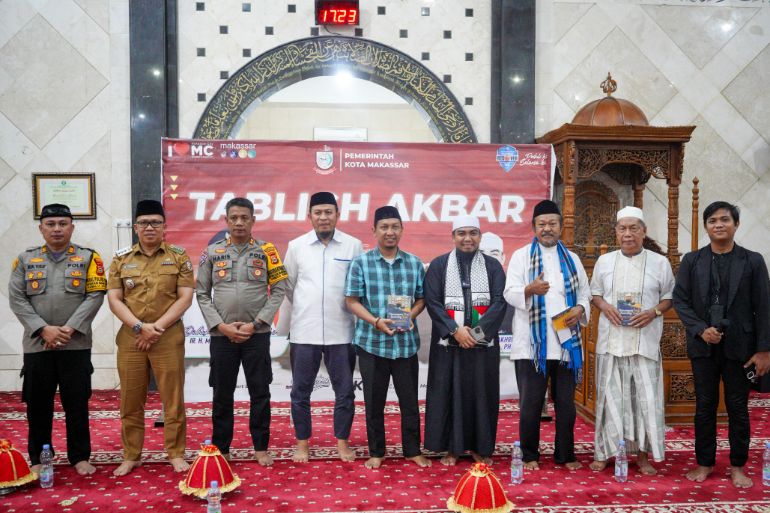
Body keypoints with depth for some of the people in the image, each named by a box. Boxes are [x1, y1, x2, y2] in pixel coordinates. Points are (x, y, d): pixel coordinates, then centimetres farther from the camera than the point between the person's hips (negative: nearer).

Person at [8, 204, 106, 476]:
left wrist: (68, 329, -13)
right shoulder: (26, 259, 9)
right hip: (37, 345, 2)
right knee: (38, 405, 8)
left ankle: (80, 457, 17)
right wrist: (44, 329, -11)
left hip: (76, 345, -1)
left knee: (77, 404, 4)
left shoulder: (88, 258, 4)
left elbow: (95, 297, -4)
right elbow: (16, 298, 1)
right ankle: (38, 459, 23)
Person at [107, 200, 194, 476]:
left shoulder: (178, 256, 4)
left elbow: (185, 297, -2)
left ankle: (176, 453, 16)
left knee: (173, 398, 3)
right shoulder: (121, 259, 9)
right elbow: (114, 299, 3)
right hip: (130, 338, 2)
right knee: (130, 400, 8)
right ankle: (131, 456, 22)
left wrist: (158, 326, -11)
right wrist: (139, 326, -11)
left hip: (168, 337, -2)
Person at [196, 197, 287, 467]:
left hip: (257, 334, -1)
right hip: (221, 334, 1)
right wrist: (221, 325, -6)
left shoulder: (266, 251, 3)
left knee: (260, 393, 5)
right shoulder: (212, 252, 6)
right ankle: (221, 449, 21)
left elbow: (278, 290, 0)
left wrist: (255, 324, -8)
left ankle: (261, 447, 18)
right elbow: (202, 294, 5)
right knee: (222, 395, 8)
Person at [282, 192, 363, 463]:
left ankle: (342, 441, 24)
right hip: (304, 331, 1)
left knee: (345, 391, 7)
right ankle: (302, 443, 23)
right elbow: (288, 286, 15)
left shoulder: (353, 245, 2)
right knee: (300, 391, 7)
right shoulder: (296, 246, 5)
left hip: (341, 331, 0)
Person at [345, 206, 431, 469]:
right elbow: (352, 300, -3)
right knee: (374, 401, 9)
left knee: (410, 400, 8)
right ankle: (376, 452, 24)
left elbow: (421, 298, 10)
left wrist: (410, 316, -10)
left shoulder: (414, 263, 6)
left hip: (406, 342, 2)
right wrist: (376, 322, -17)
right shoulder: (361, 262, -2)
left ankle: (413, 450, 25)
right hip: (371, 342, -1)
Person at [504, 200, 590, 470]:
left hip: (566, 341, 3)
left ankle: (566, 455, 21)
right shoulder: (521, 256, 7)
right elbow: (510, 293, -2)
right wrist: (530, 290, -23)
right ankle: (529, 455, 13)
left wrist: (580, 309, -5)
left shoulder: (571, 259, 17)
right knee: (531, 402, 0)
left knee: (566, 402, 8)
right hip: (532, 343, -3)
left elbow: (585, 293, 17)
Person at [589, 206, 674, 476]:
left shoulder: (659, 263, 4)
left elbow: (670, 297, 9)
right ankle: (603, 452, 15)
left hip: (645, 340, -1)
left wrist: (654, 312, -10)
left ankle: (643, 455, 13)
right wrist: (603, 306, -4)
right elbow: (594, 292, 17)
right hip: (610, 340, 1)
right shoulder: (604, 262, 10)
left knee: (646, 397, -1)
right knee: (610, 394, 4)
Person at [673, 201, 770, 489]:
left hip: (739, 347, -1)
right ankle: (705, 463, 21)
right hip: (703, 346, 1)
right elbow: (680, 301, 2)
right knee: (705, 407, 9)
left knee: (738, 408, 7)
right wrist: (701, 330, -12)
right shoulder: (691, 261, 4)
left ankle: (737, 467, 21)